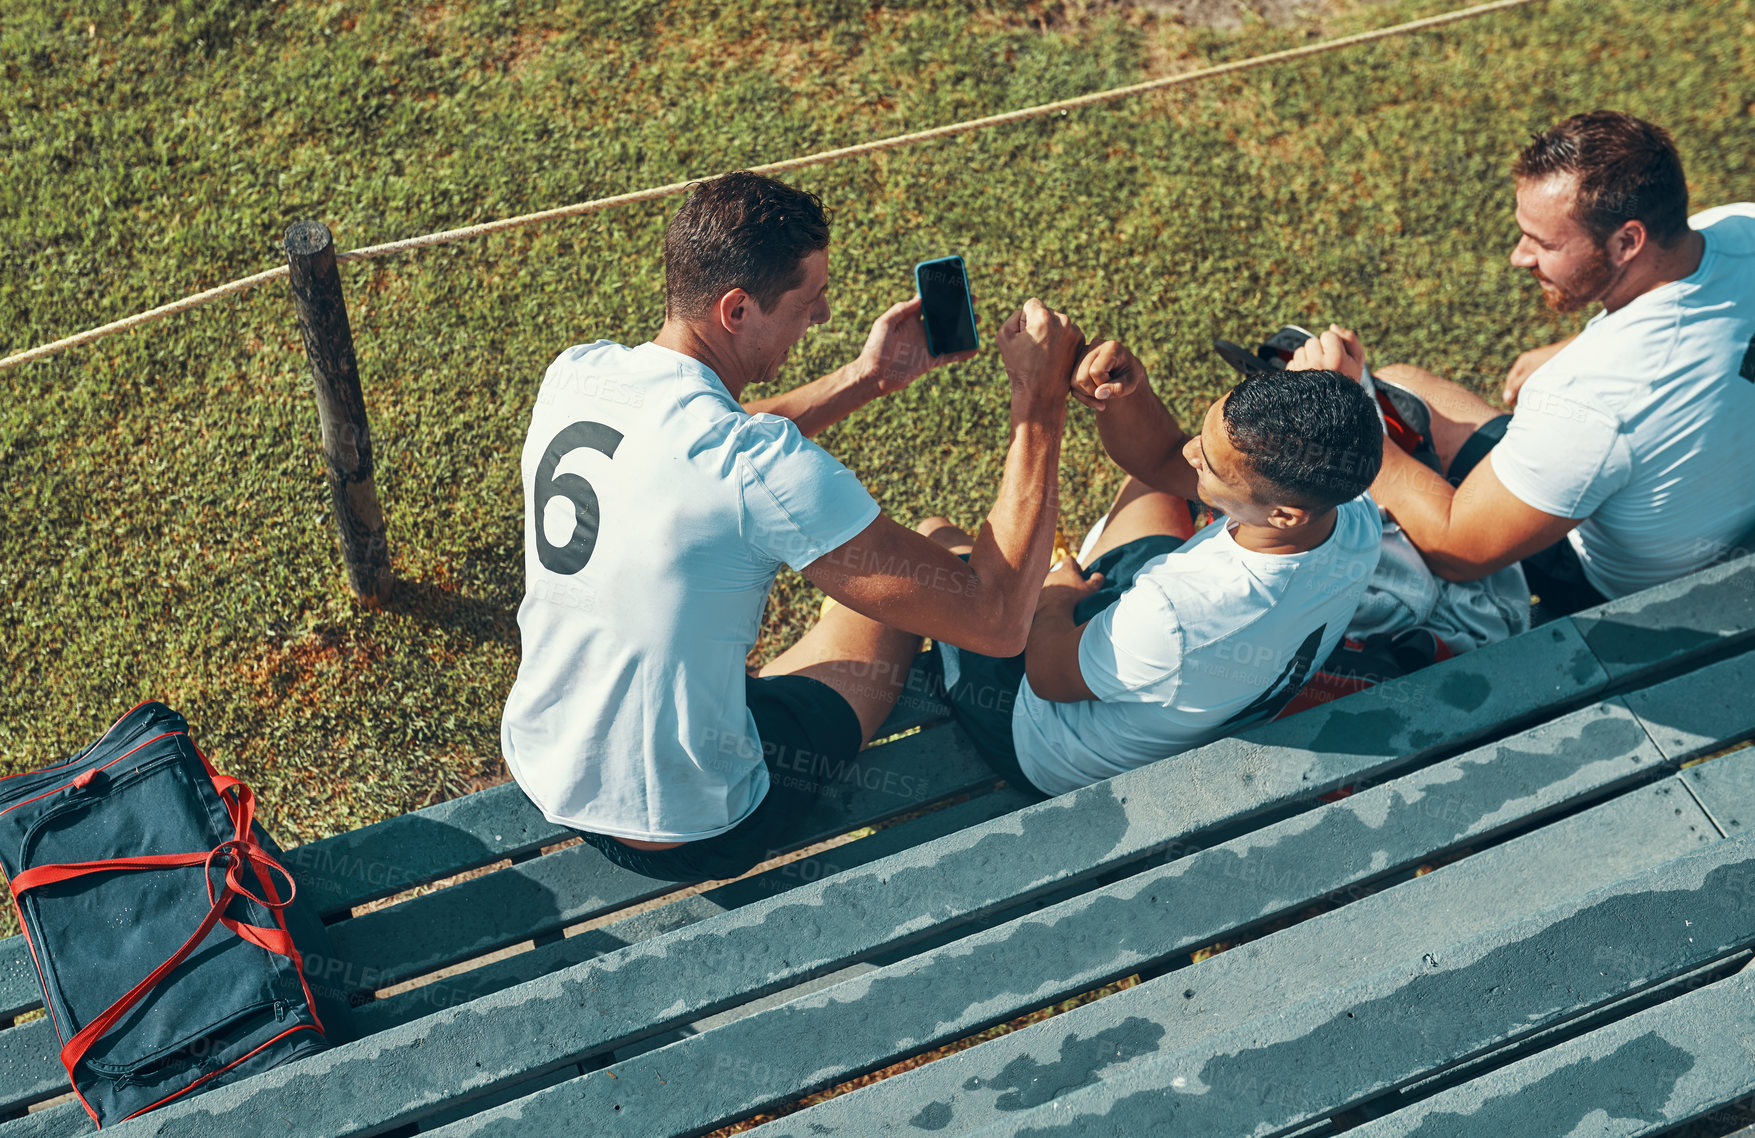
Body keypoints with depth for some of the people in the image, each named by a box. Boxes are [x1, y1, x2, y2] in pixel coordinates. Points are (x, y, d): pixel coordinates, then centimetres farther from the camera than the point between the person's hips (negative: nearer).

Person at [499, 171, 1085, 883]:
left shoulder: (575, 372, -9)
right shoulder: (767, 474, -32)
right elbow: (998, 619, -27)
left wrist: (864, 380, 8)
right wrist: (1041, 403, -18)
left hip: (539, 768, 7)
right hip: (680, 838, -6)